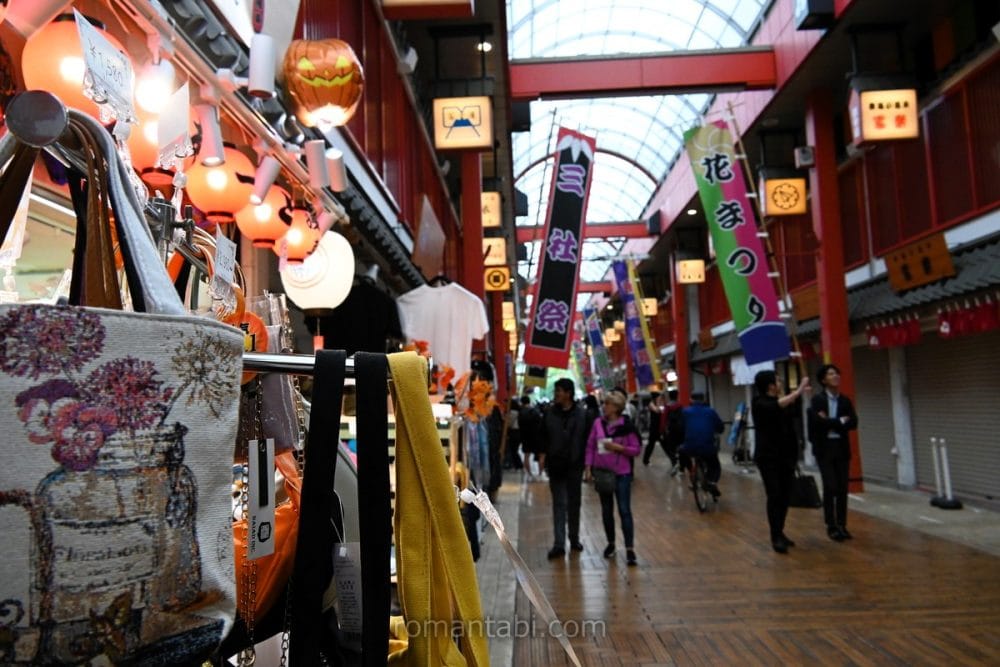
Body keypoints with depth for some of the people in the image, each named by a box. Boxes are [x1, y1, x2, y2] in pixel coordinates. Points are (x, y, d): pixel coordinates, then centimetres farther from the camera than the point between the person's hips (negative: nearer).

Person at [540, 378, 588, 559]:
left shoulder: (582, 414, -4)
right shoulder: (549, 413, 0)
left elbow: (587, 439, -2)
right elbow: (543, 437, 5)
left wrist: (586, 462, -5)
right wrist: (544, 457, -1)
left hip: (575, 466, 0)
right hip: (555, 466, 0)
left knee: (574, 503, 13)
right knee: (558, 504, 0)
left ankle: (574, 539, 27)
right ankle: (559, 544, 1)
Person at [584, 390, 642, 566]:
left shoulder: (627, 425, -9)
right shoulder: (598, 423, -1)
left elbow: (637, 449, -5)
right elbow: (590, 446, 4)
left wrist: (618, 448, -18)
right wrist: (588, 468, 0)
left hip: (621, 473, -3)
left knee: (624, 510, -4)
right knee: (606, 510, 14)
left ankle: (630, 549, 0)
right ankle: (610, 543, 30)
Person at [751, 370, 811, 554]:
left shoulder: (780, 400, 11)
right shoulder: (759, 403, -10)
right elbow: (778, 406, -30)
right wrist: (799, 391, -30)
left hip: (785, 456, 7)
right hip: (768, 458, -7)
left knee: (785, 496, 7)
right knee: (774, 496, -8)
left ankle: (780, 533, 18)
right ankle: (775, 537, -2)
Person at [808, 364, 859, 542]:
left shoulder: (845, 400, 9)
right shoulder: (817, 400, -5)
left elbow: (853, 423, -3)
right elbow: (818, 421, -20)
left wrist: (830, 423, -12)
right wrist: (840, 421, -12)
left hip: (842, 447, 4)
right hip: (825, 448, -4)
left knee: (842, 488, 5)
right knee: (830, 487, -6)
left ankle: (842, 525, 15)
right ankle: (831, 526, 5)